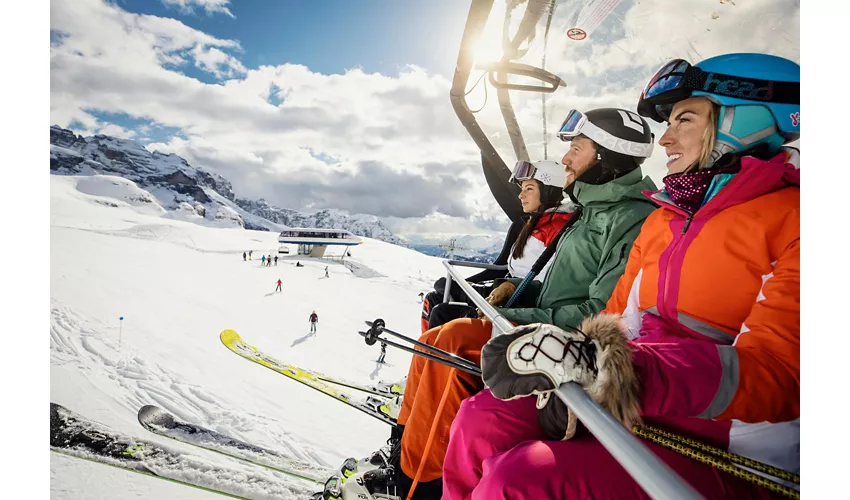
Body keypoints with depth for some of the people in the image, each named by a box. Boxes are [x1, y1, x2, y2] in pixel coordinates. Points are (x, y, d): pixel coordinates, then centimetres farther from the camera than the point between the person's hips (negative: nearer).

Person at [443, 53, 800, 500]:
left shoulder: (788, 218, -11)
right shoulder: (662, 220, 13)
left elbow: (774, 375, -22)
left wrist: (602, 362, -35)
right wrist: (573, 360, -12)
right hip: (634, 415, 7)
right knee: (481, 419, -6)